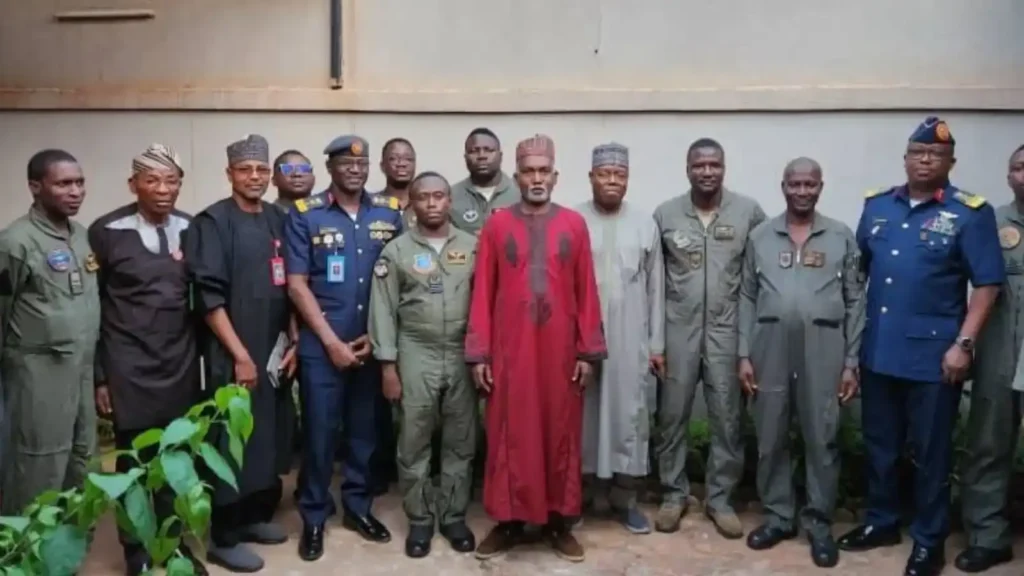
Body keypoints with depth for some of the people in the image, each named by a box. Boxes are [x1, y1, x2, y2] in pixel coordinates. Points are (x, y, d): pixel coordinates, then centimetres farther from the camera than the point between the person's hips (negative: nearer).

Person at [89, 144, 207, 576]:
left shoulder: (191, 229, 3)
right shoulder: (106, 231, -6)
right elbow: (89, 307, -3)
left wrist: (201, 353, 8)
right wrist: (98, 376, -4)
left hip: (180, 364, 3)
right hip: (129, 367, -3)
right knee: (134, 462, 7)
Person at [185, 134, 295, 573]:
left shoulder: (279, 221, 10)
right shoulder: (212, 222, -8)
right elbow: (209, 296, -14)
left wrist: (292, 341, 5)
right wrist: (240, 355, -15)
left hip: (274, 351, 6)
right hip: (233, 355, -6)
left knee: (268, 436, 12)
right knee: (232, 441, 1)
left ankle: (257, 514, 29)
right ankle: (224, 537, 13)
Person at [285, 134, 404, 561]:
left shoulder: (390, 214, 4)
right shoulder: (305, 215, -4)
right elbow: (297, 285, -6)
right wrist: (332, 342, -9)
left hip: (373, 345, 3)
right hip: (321, 346, -2)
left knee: (365, 429, 13)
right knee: (319, 432, 4)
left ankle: (358, 506, 30)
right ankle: (313, 517, 21)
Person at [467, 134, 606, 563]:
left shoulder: (574, 225, 3)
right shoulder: (496, 226, 2)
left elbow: (587, 292, 3)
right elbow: (482, 293, 0)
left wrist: (589, 351, 0)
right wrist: (478, 353, -3)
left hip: (560, 350, 1)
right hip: (509, 350, -1)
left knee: (561, 434, 8)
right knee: (509, 435, 6)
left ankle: (558, 520, 23)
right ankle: (508, 521, 19)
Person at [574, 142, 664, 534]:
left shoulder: (645, 223, 5)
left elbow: (655, 288, 7)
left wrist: (657, 343, 5)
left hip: (631, 339, 2)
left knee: (630, 414, 6)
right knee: (586, 414, 6)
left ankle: (624, 497, 18)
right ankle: (592, 492, 20)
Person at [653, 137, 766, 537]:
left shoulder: (748, 211, -2)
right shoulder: (665, 214, 0)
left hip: (726, 330, 0)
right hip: (678, 330, 0)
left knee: (727, 419, 7)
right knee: (672, 417, 8)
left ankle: (720, 498, 22)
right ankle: (674, 494, 23)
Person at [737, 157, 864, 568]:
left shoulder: (842, 237, 5)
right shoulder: (760, 236, 7)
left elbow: (854, 302, 3)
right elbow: (748, 299, 6)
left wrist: (851, 362, -1)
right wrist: (744, 354, 1)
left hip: (823, 351, -1)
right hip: (770, 349, 1)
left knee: (821, 439, 5)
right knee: (770, 439, 8)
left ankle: (818, 521, 19)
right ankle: (778, 515, 23)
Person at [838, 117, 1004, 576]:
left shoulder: (970, 213, -6)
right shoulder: (876, 205, 7)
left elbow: (987, 284, -7)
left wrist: (963, 344, -14)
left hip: (933, 354, -4)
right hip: (877, 351, 4)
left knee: (930, 451, 7)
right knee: (879, 444, 16)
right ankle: (881, 521, 33)